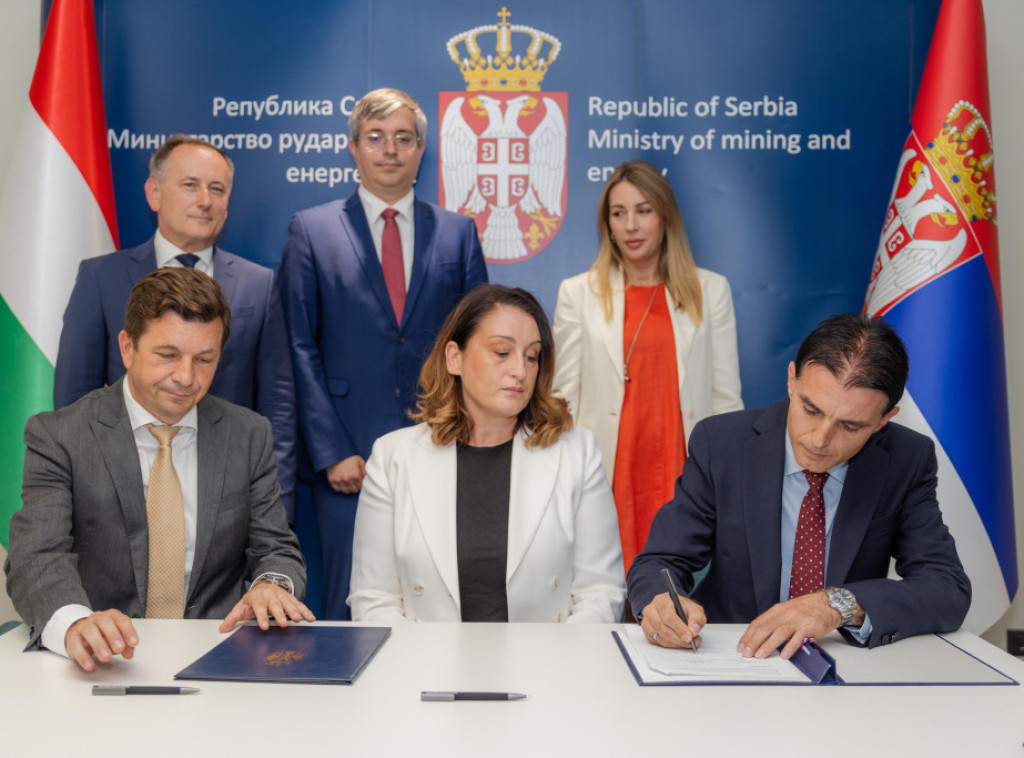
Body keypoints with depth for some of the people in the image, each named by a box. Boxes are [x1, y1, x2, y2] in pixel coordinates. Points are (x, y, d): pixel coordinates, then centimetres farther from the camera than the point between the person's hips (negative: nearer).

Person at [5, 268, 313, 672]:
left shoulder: (249, 436, 6)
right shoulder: (58, 437, -1)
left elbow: (275, 548, 8)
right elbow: (35, 559, -13)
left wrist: (272, 584, -17)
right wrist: (74, 623, -35)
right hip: (103, 665, 0)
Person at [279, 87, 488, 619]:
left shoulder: (458, 232, 10)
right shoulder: (311, 230, 5)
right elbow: (301, 350, 0)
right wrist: (330, 452, -7)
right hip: (350, 459, -1)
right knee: (351, 609, 5)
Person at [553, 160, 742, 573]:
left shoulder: (711, 291, 10)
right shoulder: (578, 293, 8)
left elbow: (727, 399, 10)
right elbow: (564, 400, 7)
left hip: (683, 471, 1)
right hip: (607, 475, 0)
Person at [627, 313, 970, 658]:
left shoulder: (907, 462, -6)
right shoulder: (720, 443, -9)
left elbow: (951, 591, -11)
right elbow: (659, 563, -6)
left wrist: (841, 604, -27)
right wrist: (663, 604, -29)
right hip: (729, 659, 0)